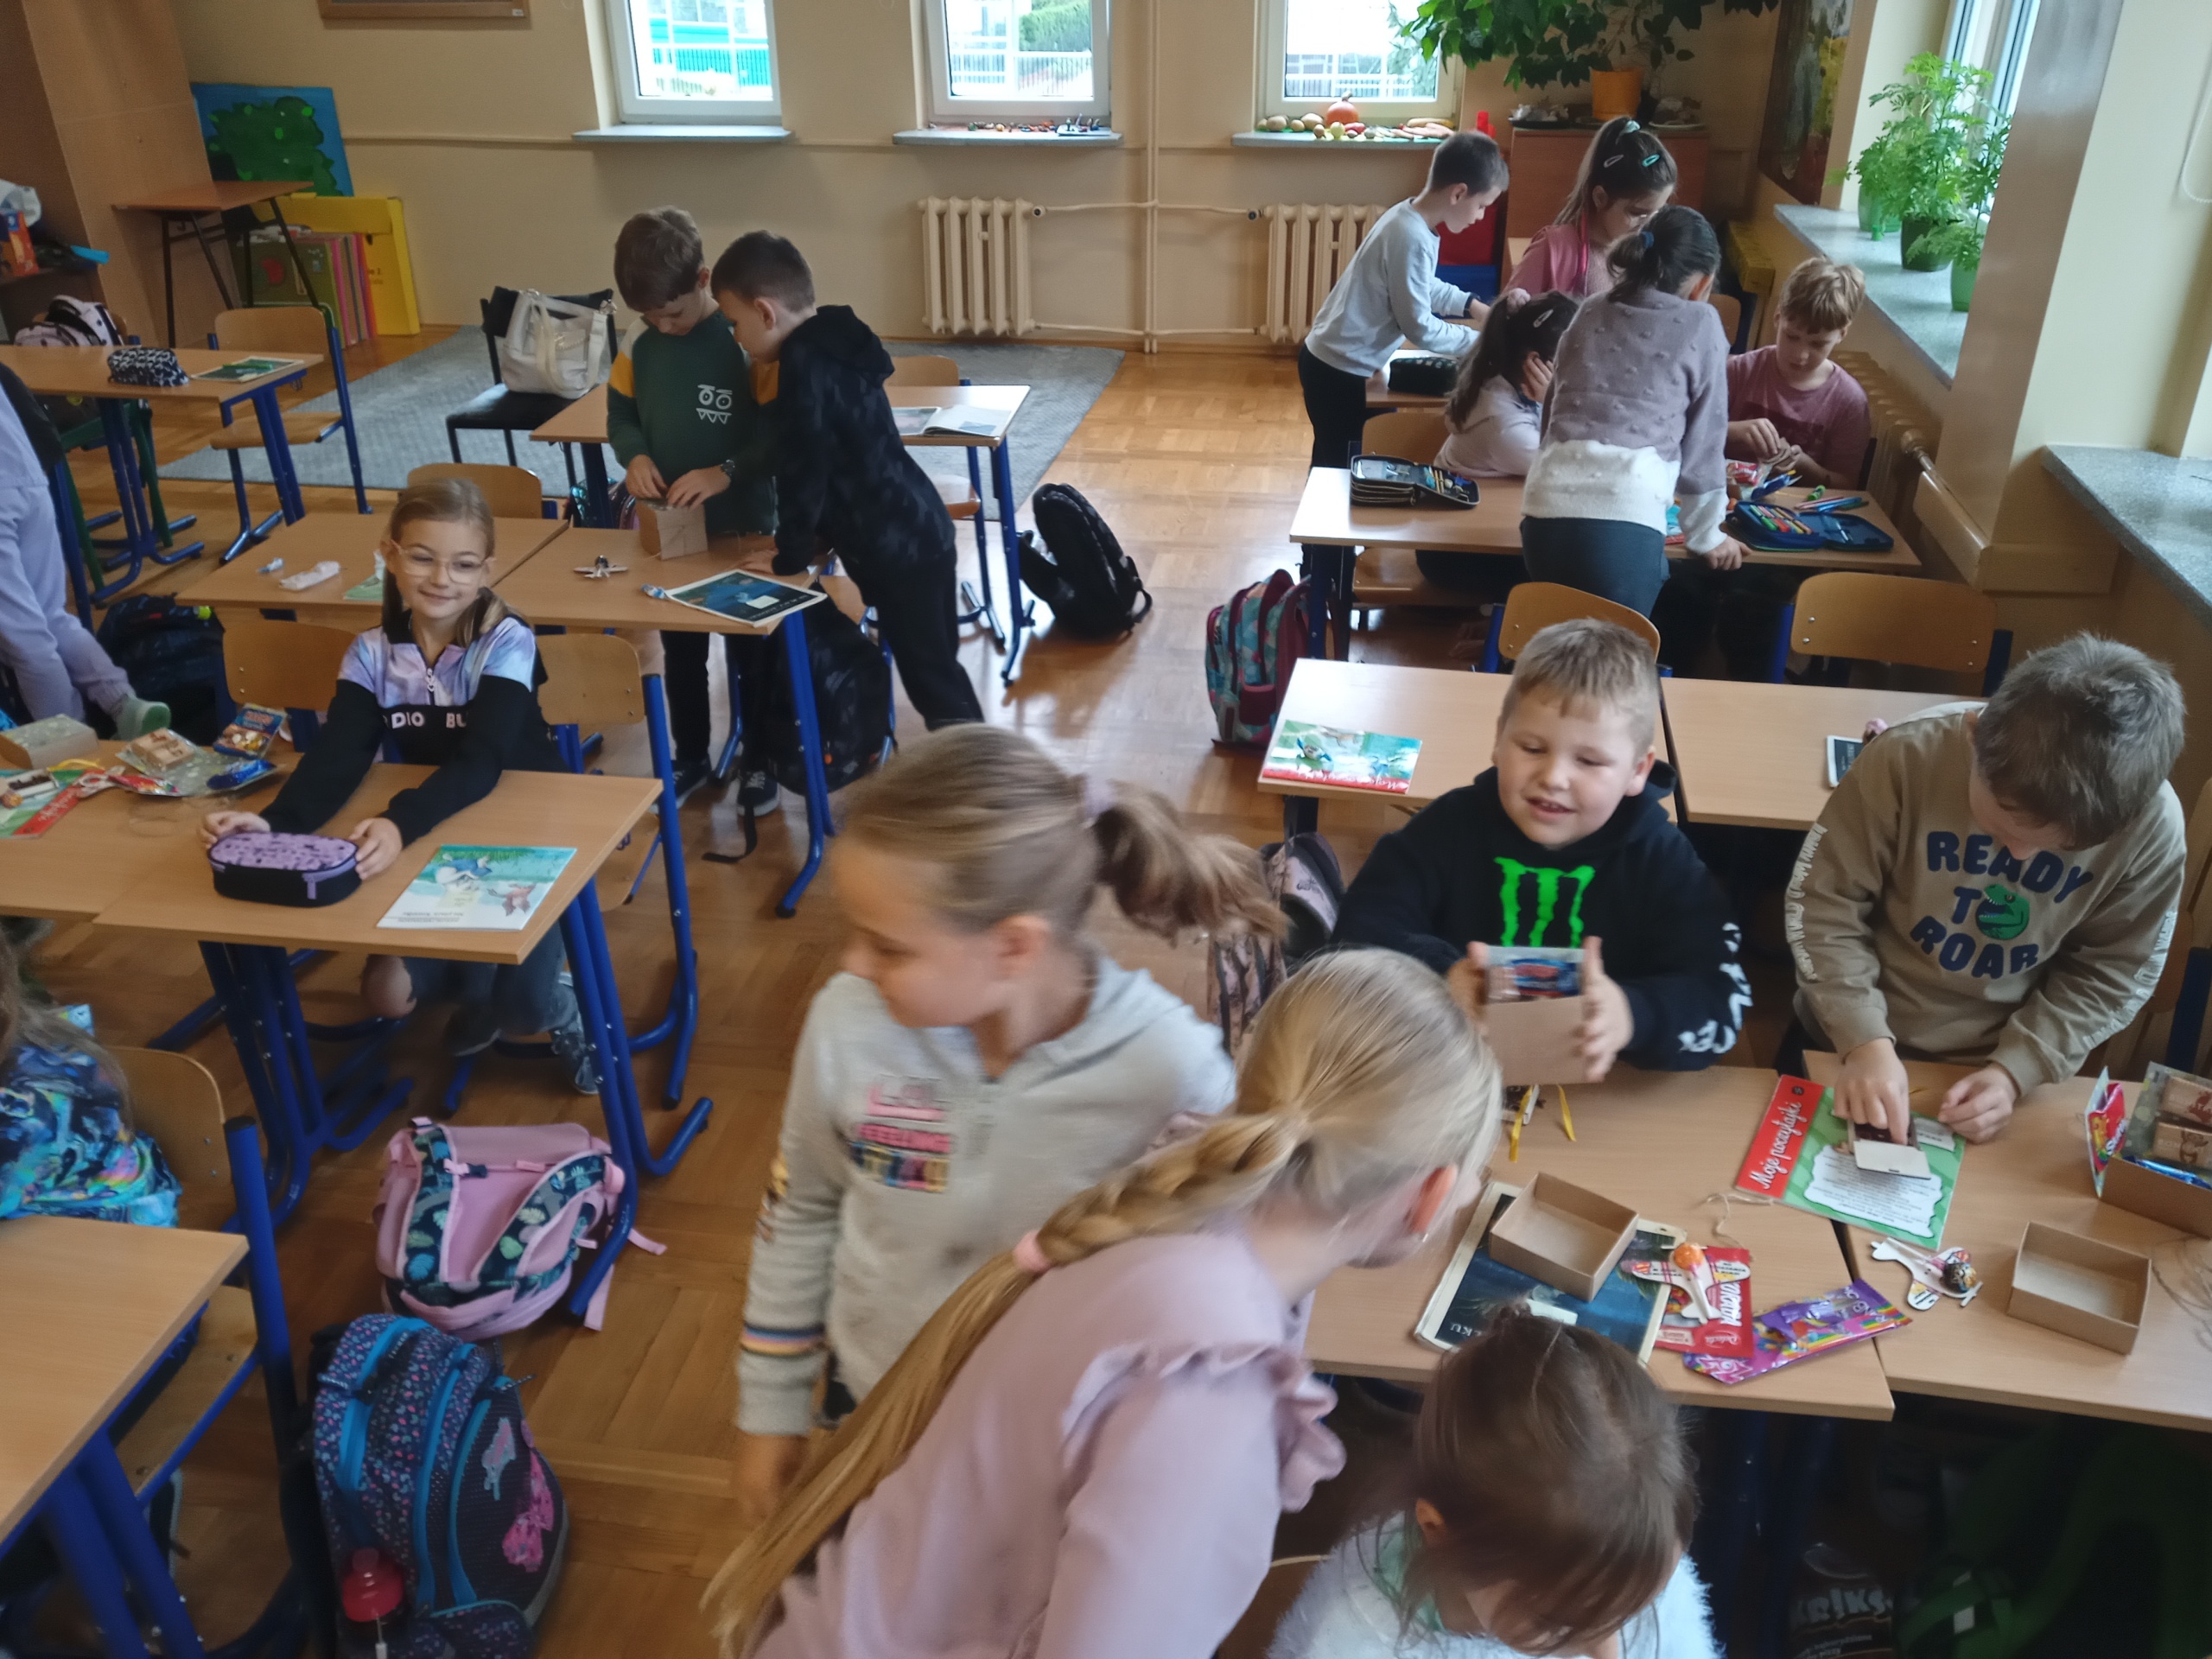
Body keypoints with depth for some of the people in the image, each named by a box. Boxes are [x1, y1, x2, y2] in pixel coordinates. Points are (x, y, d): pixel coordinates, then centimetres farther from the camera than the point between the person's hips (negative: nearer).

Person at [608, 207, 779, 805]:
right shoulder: (640, 340, -3)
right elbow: (619, 411, 9)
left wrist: (726, 472, -28)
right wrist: (634, 455, -12)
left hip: (744, 527, -4)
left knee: (751, 650, 12)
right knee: (680, 650, 18)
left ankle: (758, 757, 29)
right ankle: (690, 756, 35)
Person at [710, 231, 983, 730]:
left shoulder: (805, 366, -17)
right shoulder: (834, 346, 12)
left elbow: (803, 472, -17)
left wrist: (789, 557, -6)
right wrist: (816, 537, 19)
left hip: (895, 549, -10)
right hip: (919, 530, 10)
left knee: (930, 679, 0)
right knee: (937, 670, 18)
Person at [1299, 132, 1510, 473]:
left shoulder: (1410, 216, 4)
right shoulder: (1412, 238, -25)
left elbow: (1423, 286, 22)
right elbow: (1419, 328, -20)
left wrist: (1473, 306, 13)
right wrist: (1479, 341, -9)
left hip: (1332, 359, 9)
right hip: (1339, 369, -9)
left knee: (1334, 464, 19)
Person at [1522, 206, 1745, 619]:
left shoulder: (1589, 314, 24)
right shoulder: (1700, 324, 12)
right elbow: (1703, 439, 16)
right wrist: (1705, 536, 28)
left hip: (1547, 512, 5)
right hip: (1624, 523, -4)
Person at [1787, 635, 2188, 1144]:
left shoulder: (2152, 822, -18)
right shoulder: (1909, 756, -24)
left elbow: (2110, 975, -6)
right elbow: (1823, 902, -16)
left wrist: (2017, 1069, -18)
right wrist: (1865, 1039, -25)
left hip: (2000, 1069, 2)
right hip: (1850, 1043, -2)